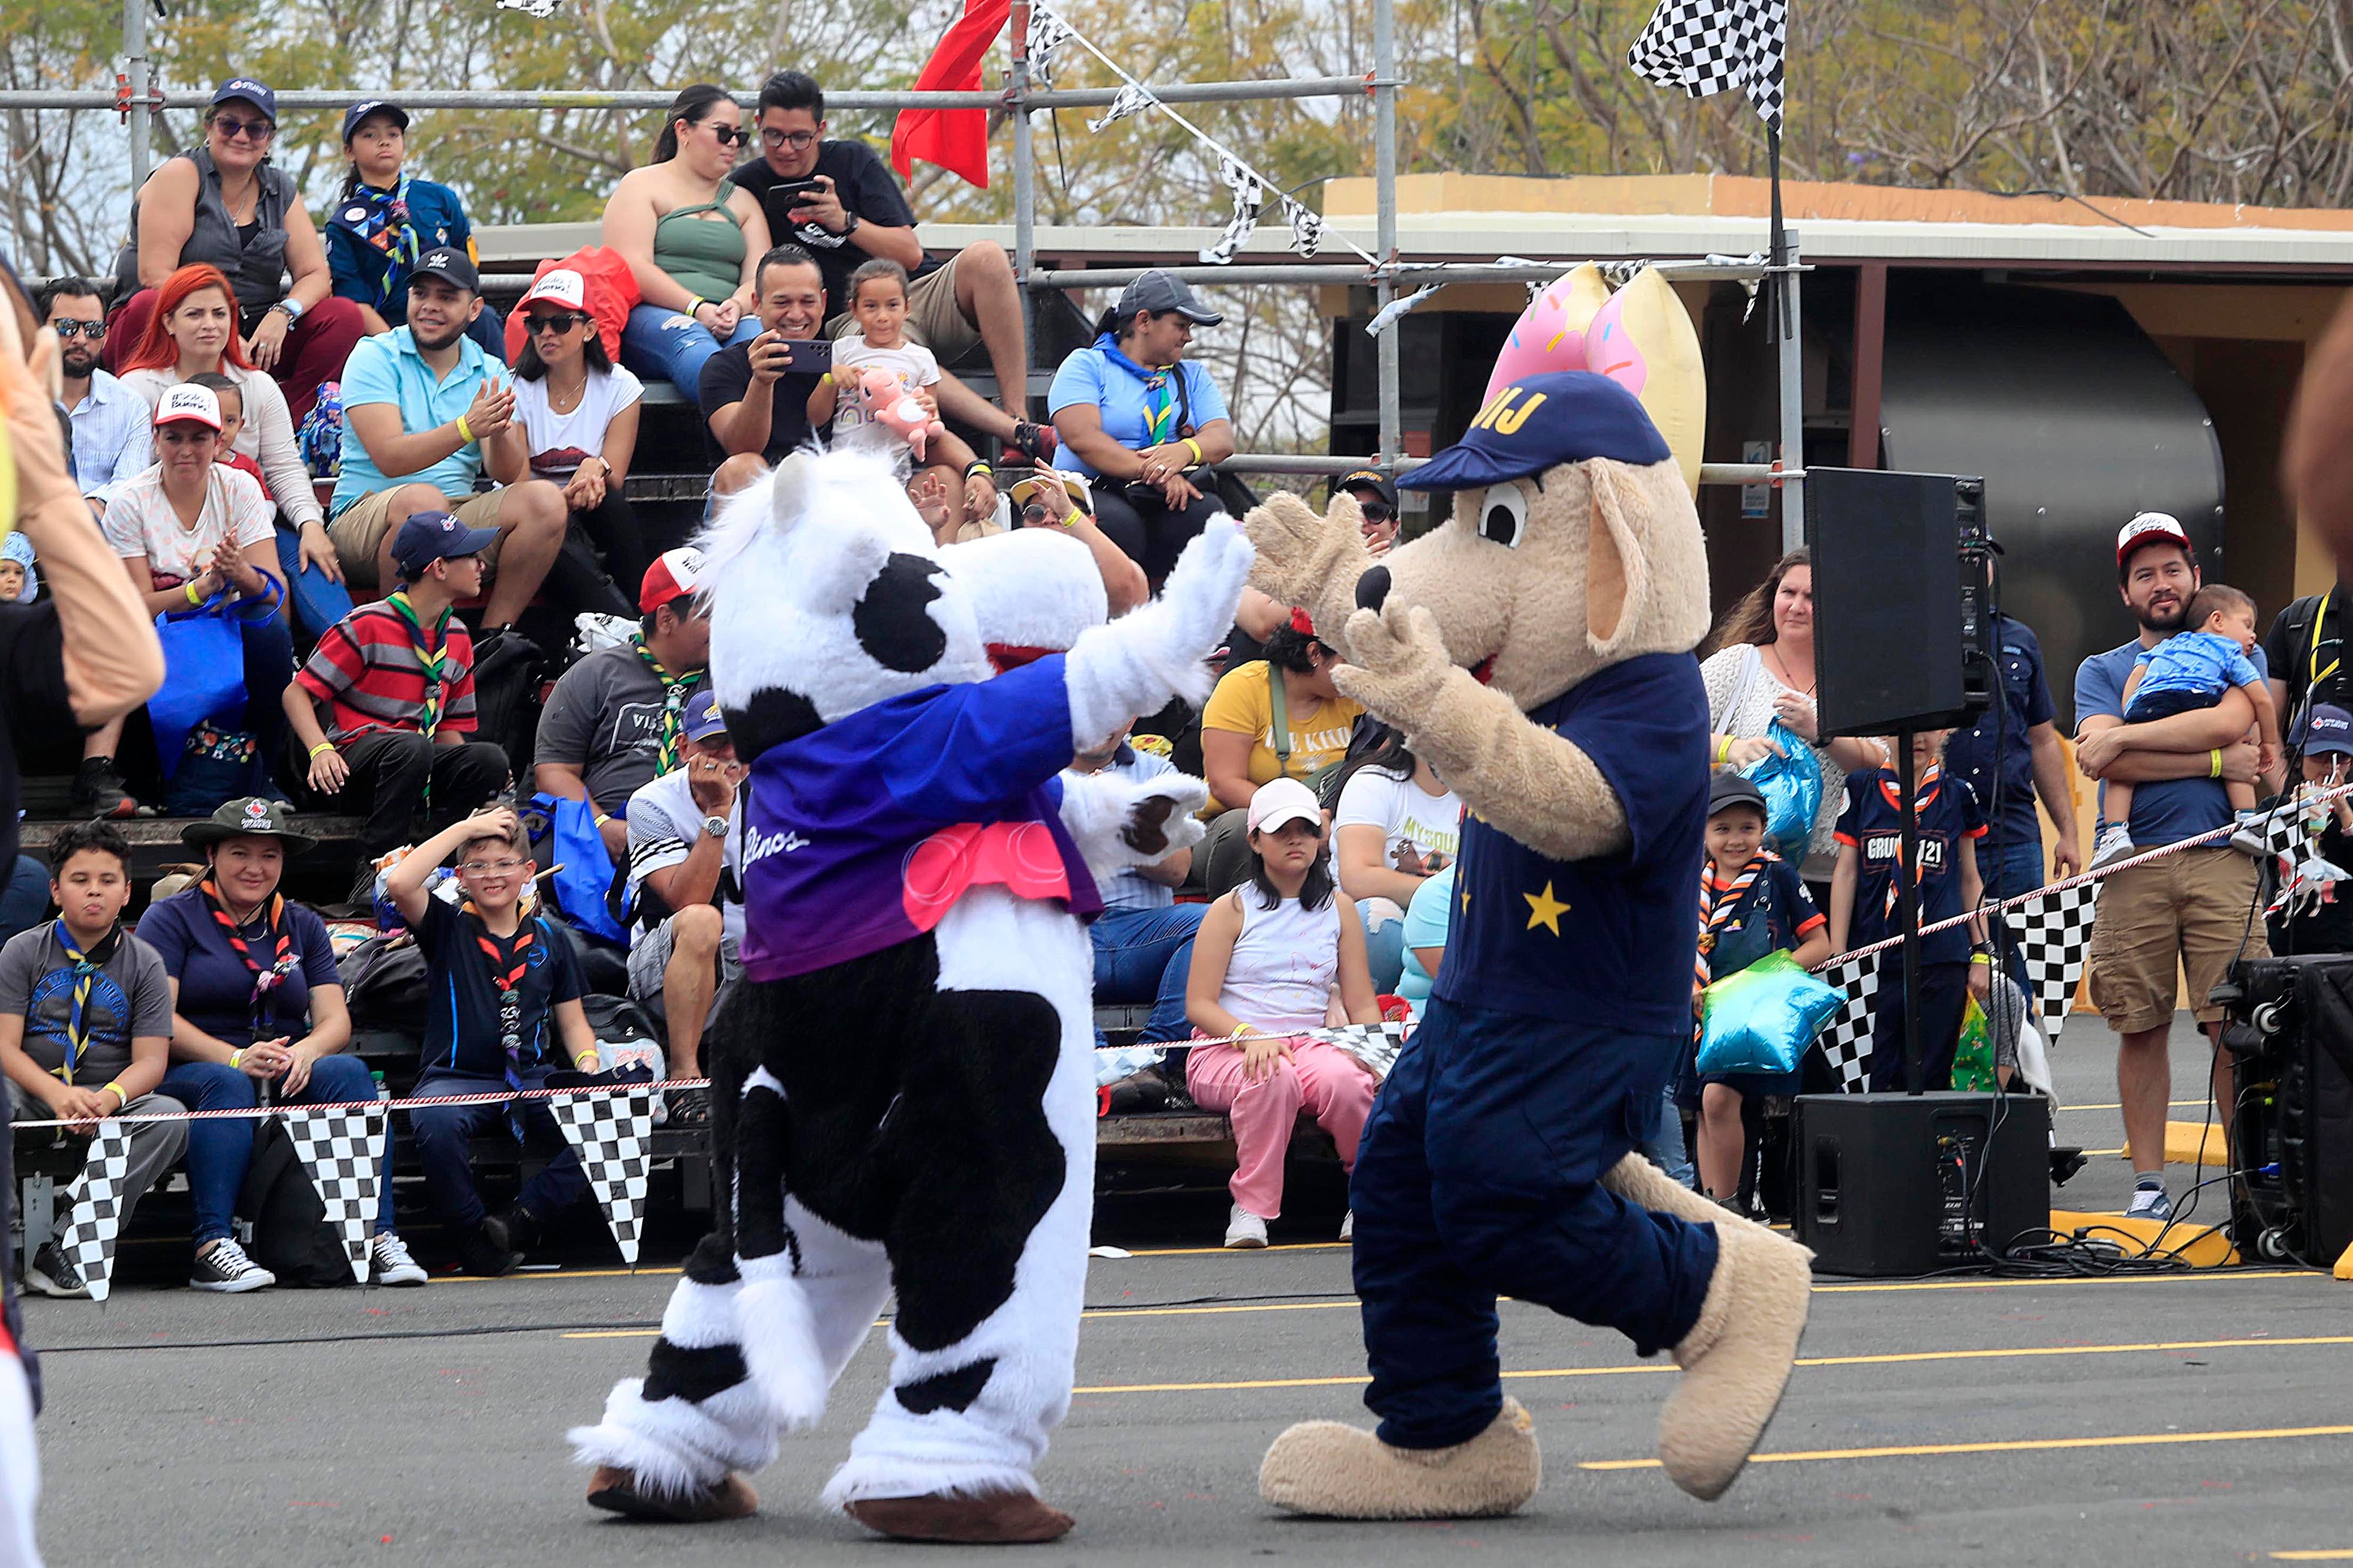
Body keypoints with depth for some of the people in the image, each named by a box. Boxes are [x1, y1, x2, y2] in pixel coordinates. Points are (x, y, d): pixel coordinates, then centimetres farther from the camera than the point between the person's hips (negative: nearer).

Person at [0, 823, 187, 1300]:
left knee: (170, 1116, -30)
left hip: (111, 1104, 1)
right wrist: (58, 1095, -25)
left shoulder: (144, 964, 8)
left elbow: (150, 1061, -1)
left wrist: (110, 1097, -25)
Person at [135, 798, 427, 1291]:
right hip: (189, 1074, -4)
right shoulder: (171, 918, 5)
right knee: (228, 1085, -37)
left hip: (287, 1082, 4)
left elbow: (336, 1020, 9)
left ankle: (378, 1237, -36)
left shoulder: (302, 927, 20)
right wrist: (236, 1058, -22)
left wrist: (305, 1052, -16)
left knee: (348, 1072, -25)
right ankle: (212, 1247, -47)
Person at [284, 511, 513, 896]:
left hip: (420, 765, 6)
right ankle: (373, 872, -31)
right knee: (411, 747, -39)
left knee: (490, 760, -24)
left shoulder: (458, 639, 14)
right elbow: (298, 692, -6)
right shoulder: (368, 626, -6)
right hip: (353, 757, -6)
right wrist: (320, 749, -25)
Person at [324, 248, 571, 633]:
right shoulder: (375, 358, -1)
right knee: (422, 499, -37)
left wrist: (499, 433, -23)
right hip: (367, 512, -5)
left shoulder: (489, 373, 12)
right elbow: (391, 459, -15)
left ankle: (492, 640, -17)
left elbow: (513, 477, 0)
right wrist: (467, 429, -29)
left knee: (545, 499, -19)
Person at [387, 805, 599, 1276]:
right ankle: (473, 1236, -20)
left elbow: (573, 1022, 20)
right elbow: (399, 884, -12)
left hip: (534, 1079, 3)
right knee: (437, 1123, -39)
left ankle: (522, 1221, -25)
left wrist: (588, 1063, -3)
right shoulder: (447, 928, 7)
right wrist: (465, 828, -5)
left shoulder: (547, 940, 16)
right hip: (456, 1076, -2)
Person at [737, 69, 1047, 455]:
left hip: (919, 294, 2)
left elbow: (910, 254, 0)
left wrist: (845, 222, -14)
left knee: (985, 257, -30)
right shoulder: (749, 185, 7)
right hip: (850, 318, -2)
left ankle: (1018, 418, -33)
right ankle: (1020, 436, -49)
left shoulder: (852, 160, 8)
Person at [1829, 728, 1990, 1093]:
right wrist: (1837, 957, 2)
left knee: (1931, 1078, 0)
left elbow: (1970, 879, 15)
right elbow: (1846, 873, 7)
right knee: (1876, 1080, -3)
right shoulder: (1862, 789, 7)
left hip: (1942, 959, 0)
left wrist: (1981, 953, 10)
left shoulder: (1957, 795, 9)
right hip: (1874, 959, 0)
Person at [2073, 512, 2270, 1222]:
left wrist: (2123, 736, -8)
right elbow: (2104, 760, -2)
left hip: (2222, 860, -1)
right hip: (2135, 863, 1)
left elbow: (2230, 722, -8)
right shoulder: (2102, 671, 16)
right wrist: (2216, 762, -7)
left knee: (2237, 1026, -8)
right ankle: (2147, 1183, 6)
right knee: (2141, 1028, 0)